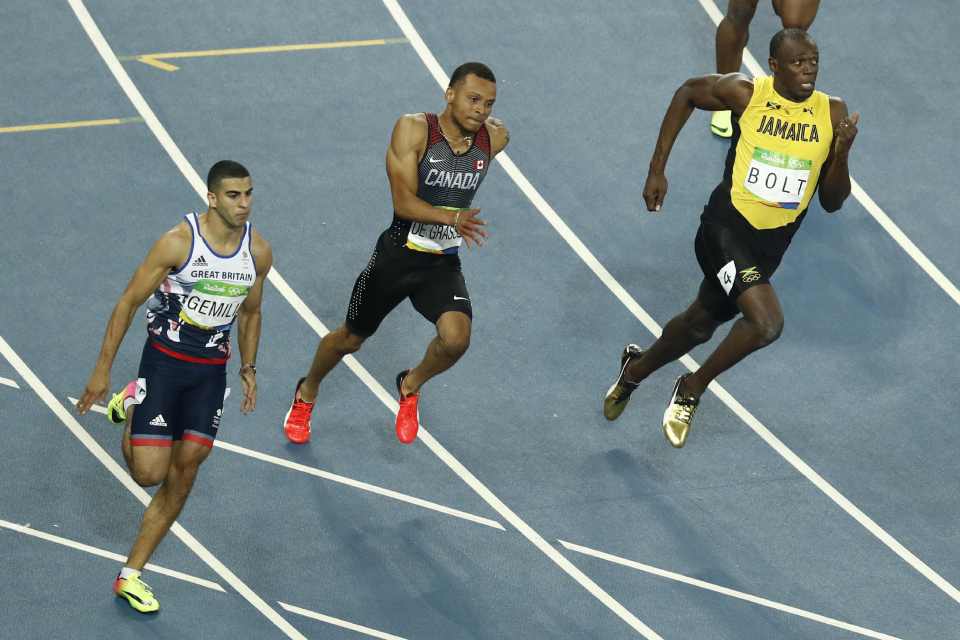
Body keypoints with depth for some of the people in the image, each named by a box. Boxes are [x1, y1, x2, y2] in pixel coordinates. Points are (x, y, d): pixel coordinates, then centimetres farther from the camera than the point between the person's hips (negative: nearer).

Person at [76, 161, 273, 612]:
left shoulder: (259, 251, -3)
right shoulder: (178, 242, -18)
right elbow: (128, 302, -10)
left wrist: (248, 368, 9)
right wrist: (102, 371, -10)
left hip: (211, 371, 4)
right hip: (164, 359, -4)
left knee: (182, 477, 1)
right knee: (148, 473, -10)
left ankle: (130, 576, 12)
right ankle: (131, 407, 23)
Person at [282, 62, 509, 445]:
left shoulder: (494, 138, -7)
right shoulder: (413, 130, -18)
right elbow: (403, 203, -25)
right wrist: (451, 218, -41)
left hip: (443, 265, 2)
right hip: (397, 256, -2)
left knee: (456, 337, -24)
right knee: (352, 338, 15)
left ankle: (410, 386, 9)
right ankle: (306, 394, 47)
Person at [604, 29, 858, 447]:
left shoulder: (832, 114, -4)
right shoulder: (745, 94, -12)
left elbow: (831, 203, 0)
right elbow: (687, 93, 9)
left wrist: (841, 153, -19)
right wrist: (657, 170, 6)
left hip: (770, 246, 5)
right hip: (727, 226, -5)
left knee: (702, 323, 22)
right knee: (766, 323, -25)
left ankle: (636, 369, 53)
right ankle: (693, 388, 0)